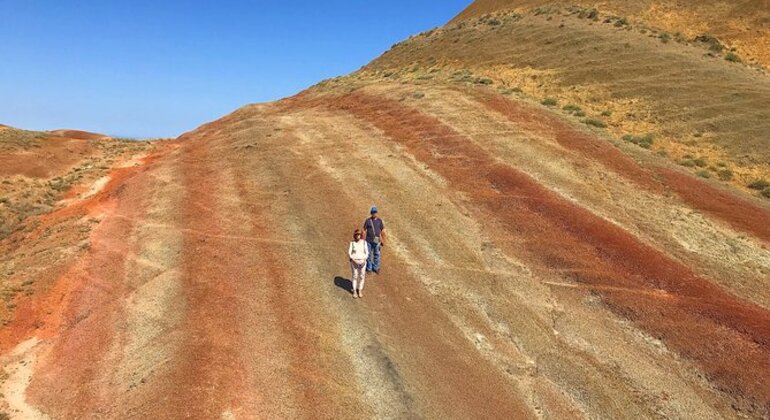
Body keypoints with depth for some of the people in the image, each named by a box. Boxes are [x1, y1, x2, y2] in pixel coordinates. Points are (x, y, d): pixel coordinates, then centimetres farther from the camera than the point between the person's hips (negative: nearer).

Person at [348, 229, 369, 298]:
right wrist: (354, 260, -16)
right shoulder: (352, 243, -6)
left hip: (362, 261, 1)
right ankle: (354, 291, 16)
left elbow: (367, 253, -1)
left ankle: (360, 291, 20)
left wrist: (364, 260, -15)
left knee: (362, 276, 6)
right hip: (354, 261, -1)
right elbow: (349, 253, -5)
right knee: (355, 276, 3)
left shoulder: (364, 242, -3)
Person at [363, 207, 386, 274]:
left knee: (377, 254, 10)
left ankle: (376, 268, 24)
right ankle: (369, 268, 19)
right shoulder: (367, 220, -4)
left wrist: (383, 240, 3)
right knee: (369, 254, 6)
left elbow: (382, 231, 4)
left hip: (377, 241, 1)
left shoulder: (379, 220, 0)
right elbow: (364, 230, 1)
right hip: (369, 240, -1)